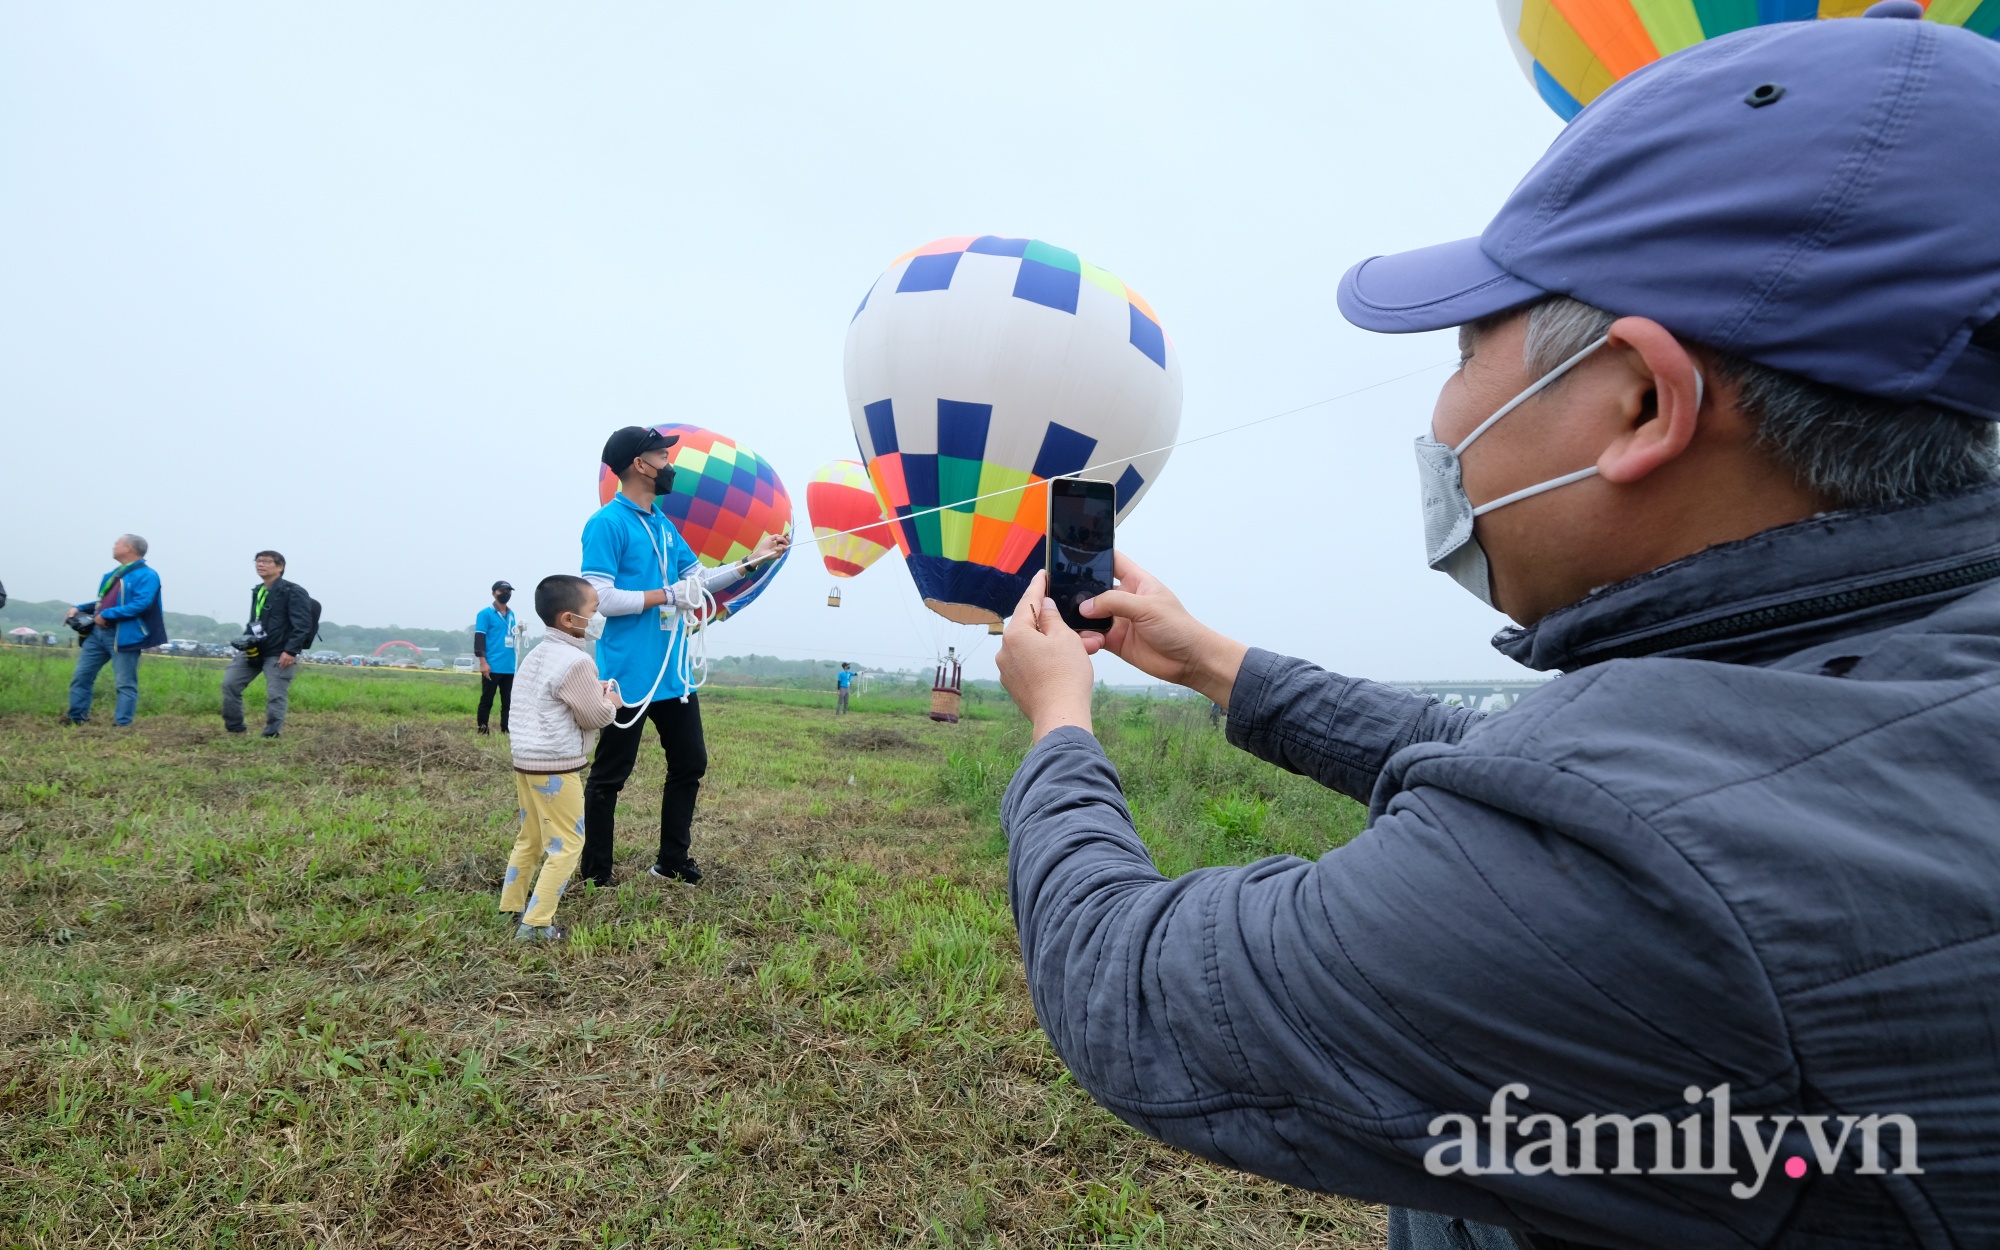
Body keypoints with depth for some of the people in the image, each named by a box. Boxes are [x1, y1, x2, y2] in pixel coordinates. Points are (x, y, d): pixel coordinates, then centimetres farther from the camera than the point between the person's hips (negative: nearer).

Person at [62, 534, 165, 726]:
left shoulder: (147, 575, -10)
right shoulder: (116, 573, 20)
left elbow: (141, 604, -23)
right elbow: (104, 601, 28)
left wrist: (107, 614, -21)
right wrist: (80, 608, 12)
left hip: (123, 636, -9)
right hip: (98, 631, 10)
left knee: (126, 683, -4)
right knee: (81, 676, 11)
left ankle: (121, 725, -3)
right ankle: (76, 718, 19)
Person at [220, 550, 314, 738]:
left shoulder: (294, 592, -11)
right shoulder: (257, 591, 16)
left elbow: (302, 625, -17)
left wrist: (291, 651, -24)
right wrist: (246, 641, 12)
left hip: (279, 654, -8)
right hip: (253, 651, 8)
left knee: (275, 696, -5)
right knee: (229, 684, 4)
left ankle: (271, 736, 3)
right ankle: (234, 729, 15)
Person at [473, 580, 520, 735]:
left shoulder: (511, 614, 15)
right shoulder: (485, 614, -3)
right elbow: (479, 638, -9)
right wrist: (483, 662, -16)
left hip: (509, 668, 6)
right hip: (492, 667, -6)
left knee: (508, 701, 7)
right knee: (487, 700, 1)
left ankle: (506, 731, 13)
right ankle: (482, 731, 8)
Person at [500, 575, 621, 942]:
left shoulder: (537, 656, 12)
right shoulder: (576, 662, -18)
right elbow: (595, 716, -13)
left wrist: (594, 692, 12)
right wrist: (611, 702, 7)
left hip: (526, 760, 10)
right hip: (555, 767, -10)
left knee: (530, 839, 21)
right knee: (567, 844, -1)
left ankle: (512, 909, 29)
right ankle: (536, 924, -1)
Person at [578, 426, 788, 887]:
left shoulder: (663, 525, 12)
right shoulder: (606, 523, -13)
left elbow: (700, 578, 16)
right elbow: (599, 598, -20)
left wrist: (753, 560, 9)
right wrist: (667, 596, -19)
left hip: (673, 672, 9)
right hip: (629, 676, -9)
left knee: (690, 763, 15)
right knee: (609, 776, 4)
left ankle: (672, 862, 29)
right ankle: (595, 875, 18)